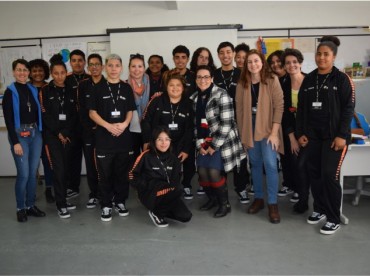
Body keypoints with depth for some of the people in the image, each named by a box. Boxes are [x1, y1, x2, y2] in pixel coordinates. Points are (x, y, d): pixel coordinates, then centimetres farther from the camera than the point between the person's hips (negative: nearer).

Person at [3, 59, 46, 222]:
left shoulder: (33, 90, 9)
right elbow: (8, 119, -8)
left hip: (35, 134, 5)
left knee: (33, 172, 8)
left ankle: (31, 205, 21)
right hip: (19, 135, -4)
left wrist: (41, 133, 4)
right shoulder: (10, 92, -4)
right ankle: (21, 208, 12)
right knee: (23, 174, -5)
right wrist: (15, 142, -14)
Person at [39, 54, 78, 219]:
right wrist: (58, 133, -8)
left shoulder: (70, 91, 9)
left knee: (65, 168, 5)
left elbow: (74, 114, 5)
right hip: (52, 135, -3)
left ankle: (63, 200, 18)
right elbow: (45, 115, -5)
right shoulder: (45, 90, 0)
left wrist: (66, 132, -7)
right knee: (58, 169, -8)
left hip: (68, 135, 3)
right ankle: (60, 205, 0)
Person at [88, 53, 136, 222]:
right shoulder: (98, 88, 2)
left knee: (122, 172, 8)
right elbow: (92, 112, 0)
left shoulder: (126, 88, 8)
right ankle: (106, 205, 14)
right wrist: (108, 126, -14)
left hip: (124, 136, 2)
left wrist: (124, 124, -10)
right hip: (103, 137, -2)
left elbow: (130, 111, 10)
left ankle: (120, 202, 23)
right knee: (105, 173, 3)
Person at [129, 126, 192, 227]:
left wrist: (173, 187, -5)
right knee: (177, 191, -32)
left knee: (185, 216, -15)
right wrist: (146, 187, -12)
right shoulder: (146, 156, -10)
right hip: (149, 194, -5)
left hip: (168, 195, 5)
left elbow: (176, 178, 15)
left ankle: (162, 209, 11)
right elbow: (132, 175, -3)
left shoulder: (173, 158, 5)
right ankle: (156, 213, -7)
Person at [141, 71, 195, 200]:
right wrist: (147, 142, -9)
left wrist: (186, 149, -9)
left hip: (180, 144, 2)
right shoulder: (157, 101, -5)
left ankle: (186, 186, 28)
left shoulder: (188, 104, 0)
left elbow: (190, 129, -3)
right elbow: (146, 122, -4)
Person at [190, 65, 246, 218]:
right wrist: (200, 144, 0)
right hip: (205, 141, 6)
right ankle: (212, 198, 28)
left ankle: (225, 203, 9)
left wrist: (214, 145, -15)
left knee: (214, 172, -14)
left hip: (222, 140, -6)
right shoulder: (194, 98, 6)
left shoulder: (221, 95, -15)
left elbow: (226, 123, -18)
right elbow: (196, 123, 8)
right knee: (202, 171, 0)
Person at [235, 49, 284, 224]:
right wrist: (242, 133, 1)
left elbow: (279, 106, -10)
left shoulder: (272, 80, -6)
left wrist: (274, 132, -16)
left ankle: (272, 204, 1)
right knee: (255, 164, 11)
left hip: (268, 128, -3)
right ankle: (258, 198, 23)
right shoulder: (242, 84, 3)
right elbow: (239, 109, 5)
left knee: (270, 164, -10)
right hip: (249, 129, 3)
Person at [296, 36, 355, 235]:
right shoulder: (308, 79, 9)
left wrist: (342, 135, -15)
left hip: (334, 135, -5)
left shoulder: (342, 79, -4)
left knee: (329, 175, -6)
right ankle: (319, 209, 26)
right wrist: (300, 132, 4)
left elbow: (348, 108, -8)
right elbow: (301, 107, 10)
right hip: (312, 135, 5)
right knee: (314, 173, 8)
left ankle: (334, 218, 8)